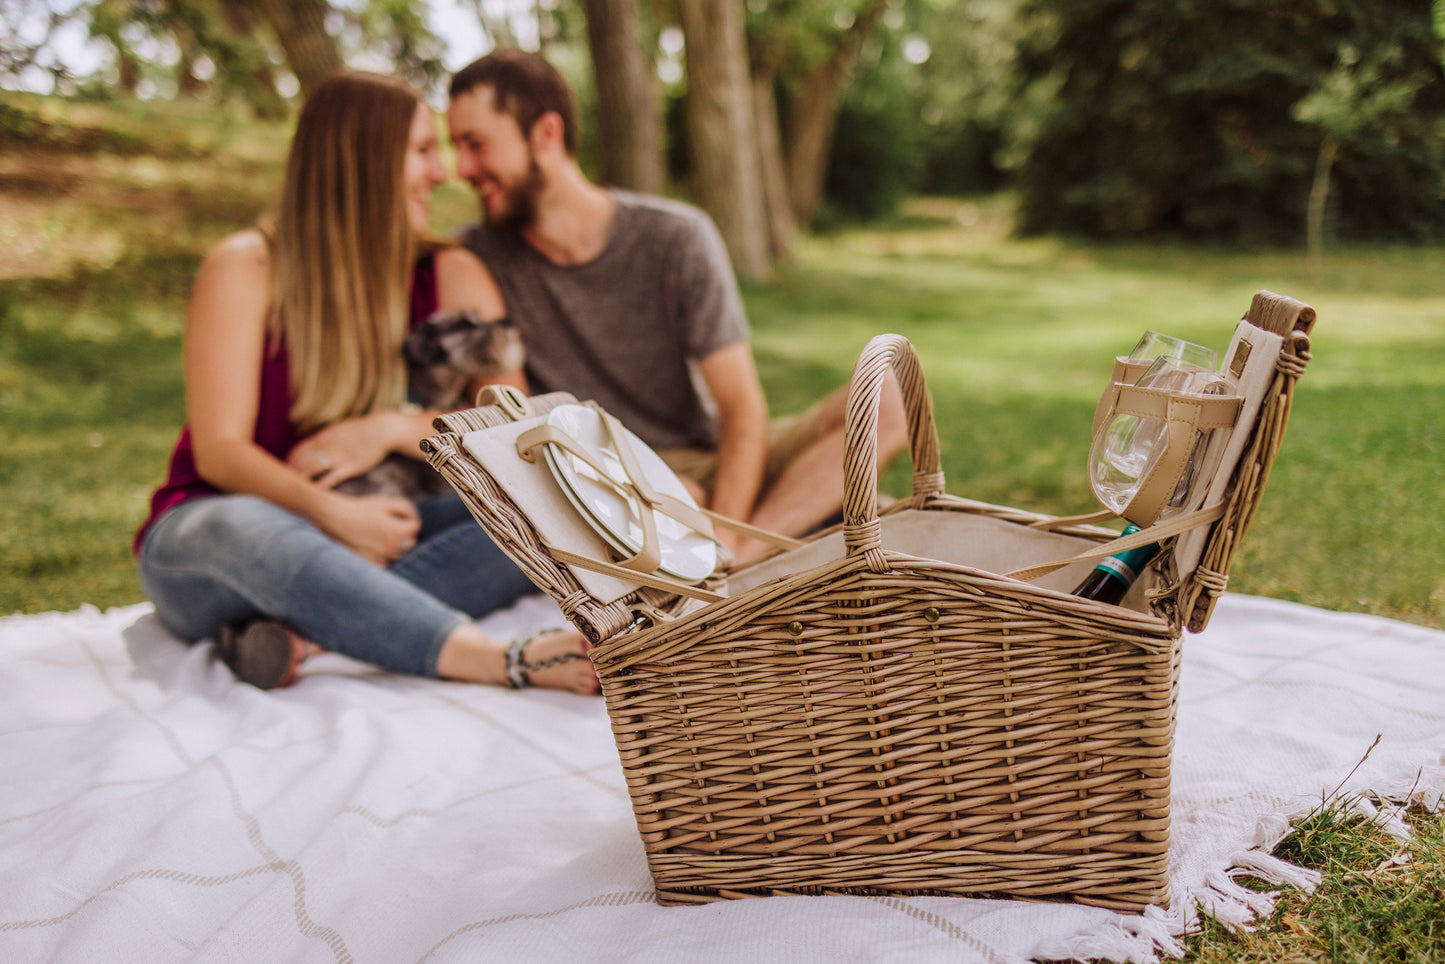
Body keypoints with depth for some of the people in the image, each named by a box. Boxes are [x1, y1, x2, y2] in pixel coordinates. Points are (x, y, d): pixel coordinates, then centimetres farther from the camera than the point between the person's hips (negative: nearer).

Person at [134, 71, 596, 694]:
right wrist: (328, 512, -32)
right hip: (206, 537, -3)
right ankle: (513, 661, -54)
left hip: (368, 538, 3)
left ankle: (307, 632, -38)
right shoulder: (246, 268, -5)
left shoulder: (452, 277, 3)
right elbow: (219, 451, -13)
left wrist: (394, 429, -21)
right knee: (248, 526, -39)